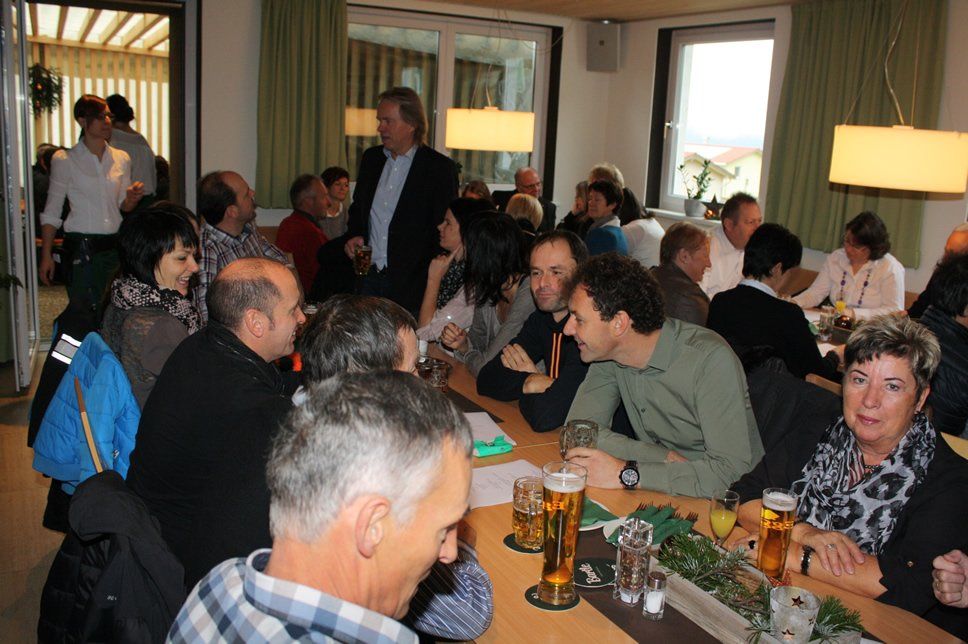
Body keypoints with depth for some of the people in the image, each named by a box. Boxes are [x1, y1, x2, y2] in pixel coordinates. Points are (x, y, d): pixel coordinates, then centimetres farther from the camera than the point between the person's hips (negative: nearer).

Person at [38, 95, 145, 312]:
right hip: (81, 248, -4)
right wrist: (46, 255, -5)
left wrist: (133, 197, -7)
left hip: (114, 245, 4)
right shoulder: (64, 160, -2)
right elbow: (51, 213, 0)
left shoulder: (122, 158, 9)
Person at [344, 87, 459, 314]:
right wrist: (354, 235, 4)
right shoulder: (371, 158, 11)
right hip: (368, 276, 5)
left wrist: (426, 283, -13)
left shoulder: (440, 168, -6)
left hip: (410, 283, -5)